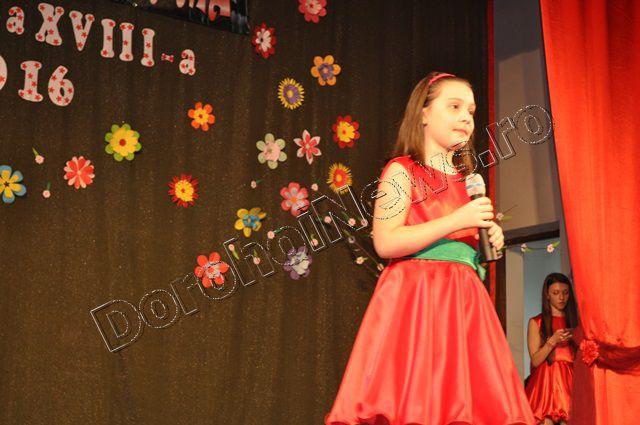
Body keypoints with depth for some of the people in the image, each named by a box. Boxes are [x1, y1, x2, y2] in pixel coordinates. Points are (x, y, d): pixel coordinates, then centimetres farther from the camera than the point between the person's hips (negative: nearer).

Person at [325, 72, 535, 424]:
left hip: (463, 297, 6)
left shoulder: (465, 181, 19)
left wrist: (489, 241, 6)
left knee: (465, 395, -2)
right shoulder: (402, 171, 1)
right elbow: (385, 243, -12)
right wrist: (456, 221, -15)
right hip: (417, 294, -6)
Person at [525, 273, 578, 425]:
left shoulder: (574, 320, 16)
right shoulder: (536, 322, 8)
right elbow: (535, 361, 0)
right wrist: (553, 341, -12)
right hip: (546, 382, -2)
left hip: (569, 382, 2)